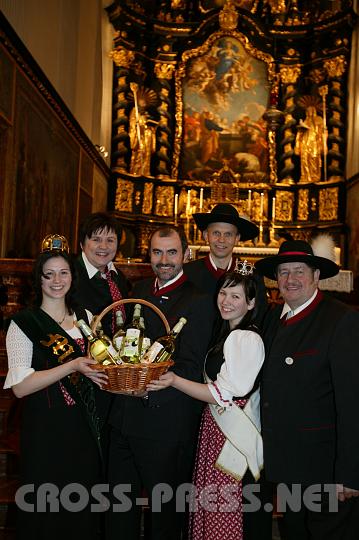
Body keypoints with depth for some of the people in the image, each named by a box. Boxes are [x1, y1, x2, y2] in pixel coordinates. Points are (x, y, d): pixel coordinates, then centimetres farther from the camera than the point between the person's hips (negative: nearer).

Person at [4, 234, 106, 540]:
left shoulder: (85, 317, 9)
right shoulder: (24, 323, -7)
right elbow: (20, 386, -16)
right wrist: (73, 366, -22)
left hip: (85, 429, 5)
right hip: (46, 431, -5)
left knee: (84, 511, 13)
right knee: (47, 514, 7)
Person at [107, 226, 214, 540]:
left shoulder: (197, 301, -13)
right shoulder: (140, 290, 10)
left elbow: (191, 369, -16)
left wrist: (151, 386, -28)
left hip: (165, 422, -6)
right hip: (125, 416, 7)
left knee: (165, 510, 13)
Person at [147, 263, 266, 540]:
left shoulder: (246, 339, -17)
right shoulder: (228, 334, 14)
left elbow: (224, 395, -17)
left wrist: (175, 381, -19)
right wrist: (175, 379, 8)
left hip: (232, 436, -9)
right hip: (216, 426, 9)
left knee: (224, 516, 1)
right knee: (209, 506, 14)